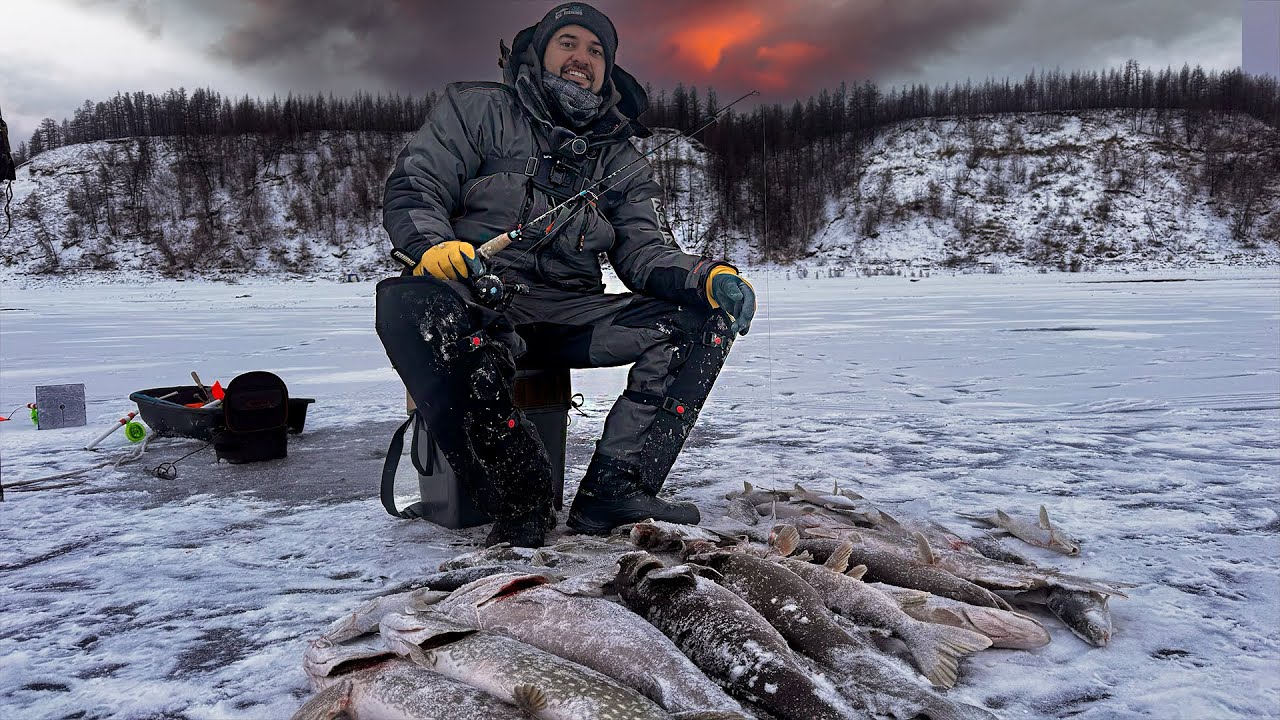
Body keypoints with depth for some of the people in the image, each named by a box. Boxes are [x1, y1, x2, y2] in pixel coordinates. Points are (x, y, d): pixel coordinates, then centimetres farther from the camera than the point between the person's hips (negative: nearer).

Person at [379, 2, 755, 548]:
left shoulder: (622, 160, 20)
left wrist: (708, 278, -14)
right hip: (479, 305, -3)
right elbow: (411, 189, 2)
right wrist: (435, 244, -22)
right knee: (408, 303, -38)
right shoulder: (478, 109, 12)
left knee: (706, 319, -14)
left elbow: (646, 252, 8)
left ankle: (613, 487, -27)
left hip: (572, 316, 4)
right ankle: (522, 501, -34)